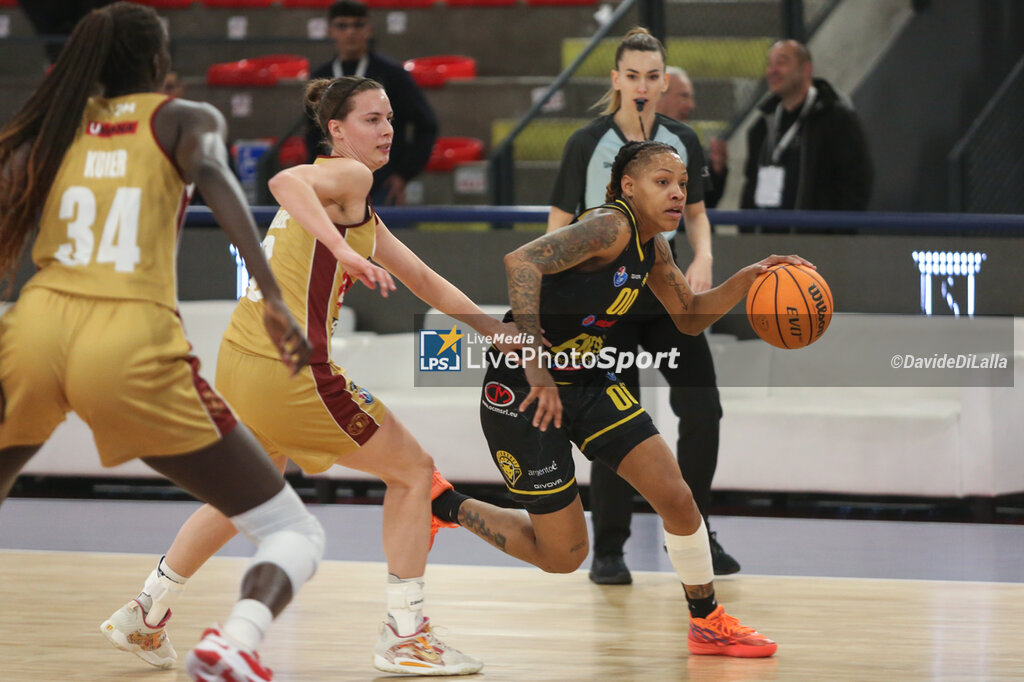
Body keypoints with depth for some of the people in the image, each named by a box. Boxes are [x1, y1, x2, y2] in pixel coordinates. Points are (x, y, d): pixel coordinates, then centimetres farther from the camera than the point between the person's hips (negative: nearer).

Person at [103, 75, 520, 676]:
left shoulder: (358, 210, 22)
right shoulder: (348, 176, -7)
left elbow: (421, 278, 27)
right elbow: (285, 182, -29)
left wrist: (501, 332, 26)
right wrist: (345, 250, -40)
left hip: (240, 362, 10)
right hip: (291, 373, -10)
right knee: (415, 472, 4)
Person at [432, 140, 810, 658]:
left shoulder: (652, 247, 6)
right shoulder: (610, 227, -23)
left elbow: (690, 318, 19)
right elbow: (522, 262, -37)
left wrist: (747, 279, 2)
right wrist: (536, 364, -40)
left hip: (589, 382, 8)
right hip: (524, 391, -8)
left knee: (676, 497, -1)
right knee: (564, 556, 0)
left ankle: (707, 624, 18)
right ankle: (444, 505, 20)